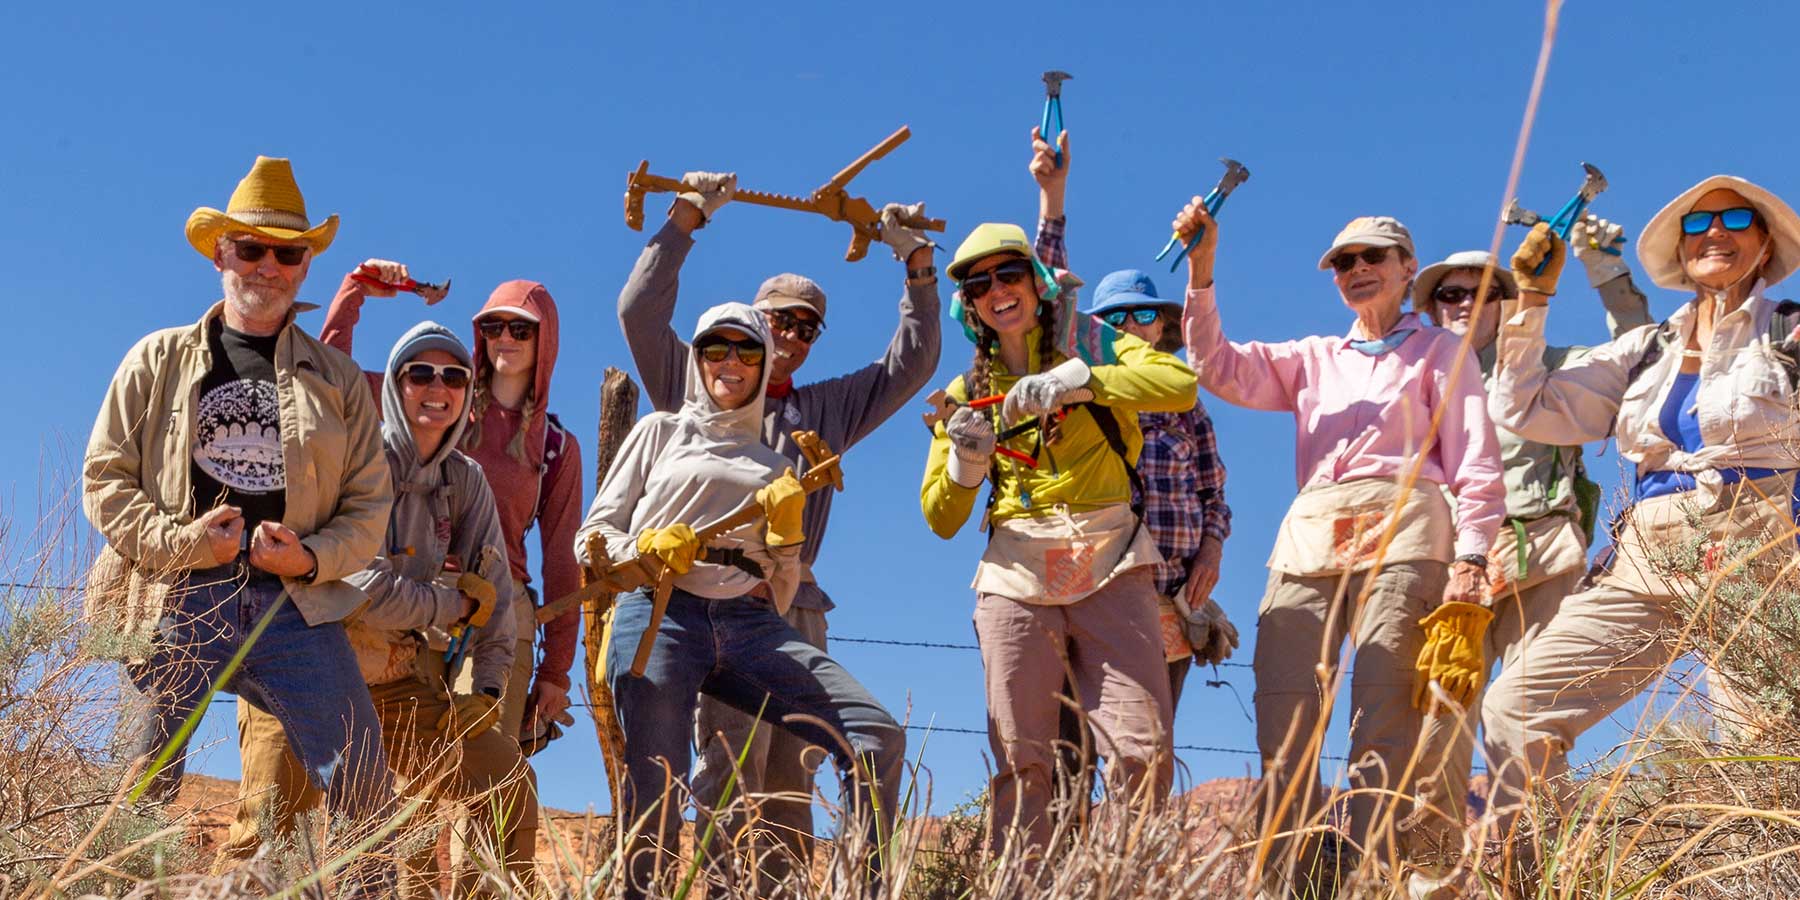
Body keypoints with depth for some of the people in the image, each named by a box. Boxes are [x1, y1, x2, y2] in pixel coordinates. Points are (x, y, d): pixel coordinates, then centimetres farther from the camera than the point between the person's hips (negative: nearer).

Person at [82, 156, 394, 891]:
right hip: (175, 602, 0)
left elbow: (370, 504, 10)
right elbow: (104, 478, 6)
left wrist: (312, 555, -8)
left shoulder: (336, 377, 13)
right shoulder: (158, 360, 11)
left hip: (296, 605, 1)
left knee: (363, 789, -7)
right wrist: (181, 540, -8)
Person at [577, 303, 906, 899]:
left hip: (751, 626, 3)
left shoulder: (774, 468, 26)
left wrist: (786, 529, 4)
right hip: (659, 615, -2)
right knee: (655, 794, -14)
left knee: (876, 736, -15)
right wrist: (645, 548, -7)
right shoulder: (660, 432, 20)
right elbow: (590, 540, 14)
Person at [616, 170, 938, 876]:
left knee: (791, 783, 2)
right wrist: (688, 218, 4)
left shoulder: (826, 410, 25)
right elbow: (640, 311, 6)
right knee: (731, 770, -14)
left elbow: (911, 364, 24)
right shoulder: (697, 391, 14)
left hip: (797, 607, 5)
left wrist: (916, 262, 17)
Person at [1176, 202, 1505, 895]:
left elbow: (1476, 465, 8)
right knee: (1282, 730, -8)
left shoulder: (1440, 351, 18)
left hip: (1400, 532, -3)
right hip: (1309, 539, 4)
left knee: (1385, 730, -15)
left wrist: (1469, 561, -7)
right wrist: (1201, 273, 4)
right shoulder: (1313, 359, 29)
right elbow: (1219, 369, 15)